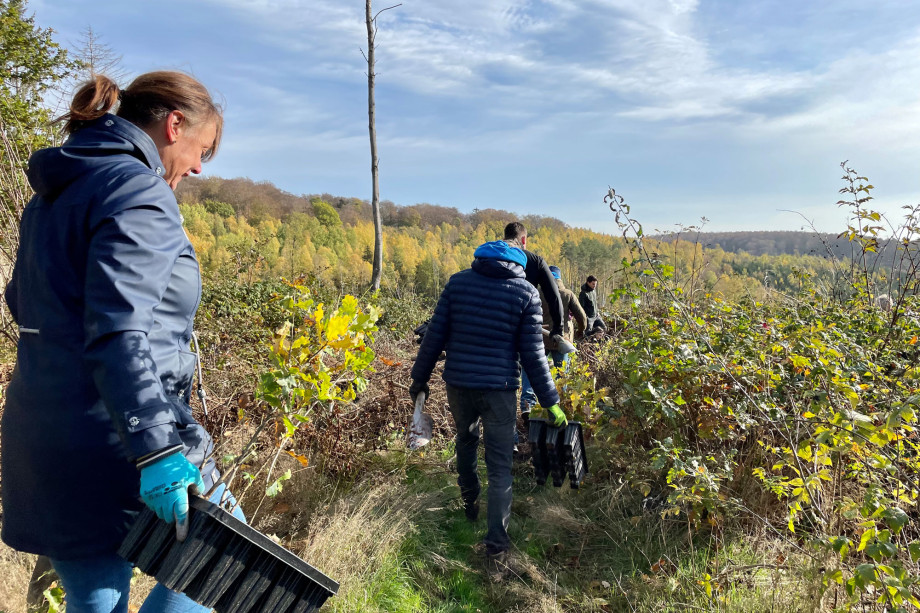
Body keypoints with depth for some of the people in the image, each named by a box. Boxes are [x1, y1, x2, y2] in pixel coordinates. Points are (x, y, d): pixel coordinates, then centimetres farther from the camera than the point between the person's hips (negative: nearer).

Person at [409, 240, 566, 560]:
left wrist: (419, 378, 11)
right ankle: (496, 539, 5)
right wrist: (551, 402, 2)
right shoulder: (526, 293, -3)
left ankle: (470, 505, 42)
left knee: (465, 441, 28)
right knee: (499, 465, 7)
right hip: (499, 388, -2)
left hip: (458, 383, 3)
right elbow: (532, 354, -5)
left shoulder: (458, 281, 1)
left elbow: (435, 336, 1)